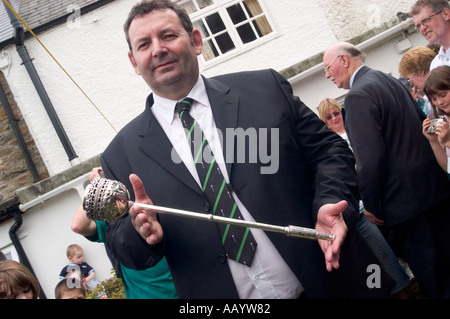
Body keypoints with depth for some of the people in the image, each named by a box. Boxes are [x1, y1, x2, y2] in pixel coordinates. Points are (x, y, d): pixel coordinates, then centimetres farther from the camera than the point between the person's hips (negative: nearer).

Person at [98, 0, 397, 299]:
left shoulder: (266, 88, -2)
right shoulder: (121, 155, -1)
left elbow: (328, 149, 0)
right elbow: (119, 247, 3)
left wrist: (330, 205, -18)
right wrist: (140, 230, -18)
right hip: (212, 292, 0)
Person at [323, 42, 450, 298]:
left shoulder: (358, 95, -18)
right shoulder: (391, 80, 10)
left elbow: (370, 157, -24)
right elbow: (422, 122, 18)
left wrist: (371, 205, -13)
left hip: (406, 197, -9)